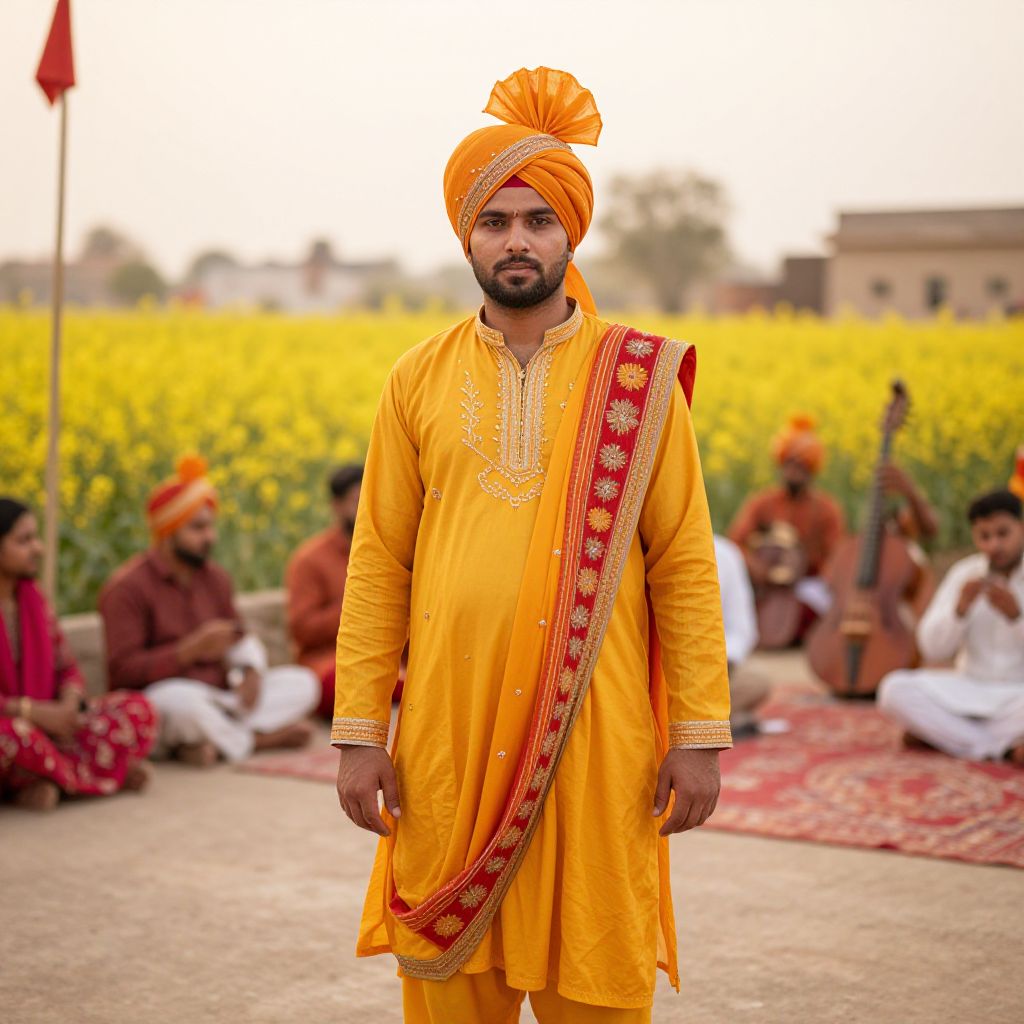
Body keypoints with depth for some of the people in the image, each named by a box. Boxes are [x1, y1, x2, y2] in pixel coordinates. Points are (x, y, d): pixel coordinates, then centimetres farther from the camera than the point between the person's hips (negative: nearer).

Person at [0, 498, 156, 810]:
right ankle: (102, 774, -16)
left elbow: (66, 669, 12)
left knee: (138, 710, -8)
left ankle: (52, 782, -20)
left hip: (41, 725, 7)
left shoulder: (32, 598, 9)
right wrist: (34, 712, -24)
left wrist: (69, 704, -11)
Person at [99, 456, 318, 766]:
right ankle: (260, 737, -13)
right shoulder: (127, 588, -10)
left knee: (302, 682, -8)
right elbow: (122, 671, -16)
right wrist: (191, 649, -25)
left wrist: (251, 670, -5)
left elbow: (240, 639, 19)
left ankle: (210, 741, -23)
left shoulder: (216, 578, 12)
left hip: (219, 699, 7)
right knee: (181, 700, -41)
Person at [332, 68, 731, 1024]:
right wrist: (359, 732, 2)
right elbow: (378, 565, 7)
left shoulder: (639, 379, 3)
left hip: (594, 735, -1)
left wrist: (700, 733, -2)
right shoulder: (418, 381, 7)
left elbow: (685, 564, 3)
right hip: (449, 736, 1)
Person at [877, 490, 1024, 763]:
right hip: (970, 688, 4)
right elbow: (933, 650, 1)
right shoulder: (966, 573, 5)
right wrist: (960, 609, -16)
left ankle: (937, 733, -19)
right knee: (894, 689, -22)